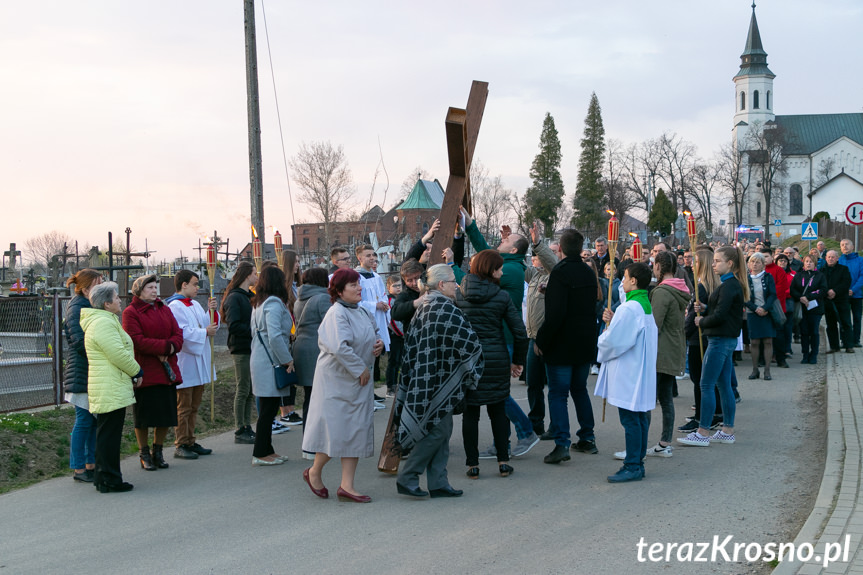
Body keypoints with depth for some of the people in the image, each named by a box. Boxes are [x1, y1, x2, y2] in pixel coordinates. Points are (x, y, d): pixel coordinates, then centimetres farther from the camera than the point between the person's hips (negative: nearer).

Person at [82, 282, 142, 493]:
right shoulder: (103, 323, -17)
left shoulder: (105, 321, 19)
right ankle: (109, 480, -1)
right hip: (111, 390, -11)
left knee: (107, 434, 15)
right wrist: (137, 371, -7)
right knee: (109, 434, -5)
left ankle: (104, 478, 23)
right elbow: (119, 354, -21)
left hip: (108, 389, 11)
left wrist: (132, 372, 15)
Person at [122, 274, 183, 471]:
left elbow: (178, 335, 6)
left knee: (166, 413, 8)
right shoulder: (130, 312, -5)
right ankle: (144, 454, 17)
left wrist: (170, 348, -15)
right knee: (143, 417, 3)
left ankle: (158, 451, 24)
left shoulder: (165, 309, 14)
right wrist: (165, 346, -17)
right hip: (144, 372, -5)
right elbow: (137, 341, -16)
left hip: (166, 371, 5)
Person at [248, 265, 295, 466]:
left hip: (259, 360, 10)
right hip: (271, 363, -10)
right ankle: (260, 454, -1)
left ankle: (266, 450, 19)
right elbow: (275, 336, -23)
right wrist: (287, 359, -15)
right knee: (268, 410, -5)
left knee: (267, 409, 14)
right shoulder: (274, 303, -14)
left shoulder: (258, 304, 15)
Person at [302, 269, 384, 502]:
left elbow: (372, 335, 25)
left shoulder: (362, 312, 9)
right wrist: (360, 369, -21)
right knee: (335, 430, -2)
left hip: (359, 382, 8)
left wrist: (379, 344, 2)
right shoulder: (336, 314, -18)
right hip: (337, 380, -8)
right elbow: (339, 347, -29)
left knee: (357, 431, 6)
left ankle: (347, 486, 11)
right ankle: (314, 472, 23)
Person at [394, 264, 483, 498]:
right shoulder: (444, 308, -16)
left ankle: (438, 483, 14)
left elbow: (411, 346, 14)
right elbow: (468, 339, -18)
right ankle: (407, 477, 2)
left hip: (425, 380, 9)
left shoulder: (424, 308, 12)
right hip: (440, 381, -9)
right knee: (437, 430, -3)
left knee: (440, 431, 12)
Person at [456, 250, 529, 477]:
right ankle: (503, 461, 14)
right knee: (498, 410, 13)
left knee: (470, 412, 7)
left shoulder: (458, 295, -2)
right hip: (497, 359, 0)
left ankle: (472, 464, 8)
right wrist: (517, 362, 8)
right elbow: (520, 333, -4)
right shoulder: (502, 296, -5)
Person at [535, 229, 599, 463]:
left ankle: (562, 444, -10)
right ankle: (587, 439, 22)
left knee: (557, 394, -3)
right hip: (585, 345, 7)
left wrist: (541, 340, -16)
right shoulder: (589, 273, 8)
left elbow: (556, 314, -23)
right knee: (580, 389, 19)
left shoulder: (560, 273, -17)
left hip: (562, 346, -7)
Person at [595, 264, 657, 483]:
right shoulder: (647, 306, 11)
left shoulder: (628, 308, -20)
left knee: (630, 419, -6)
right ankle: (637, 463, 20)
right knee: (639, 418, 13)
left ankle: (632, 466, -3)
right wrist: (614, 321, 11)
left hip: (628, 374, -10)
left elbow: (612, 341, -20)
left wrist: (601, 339, 1)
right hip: (641, 373, 10)